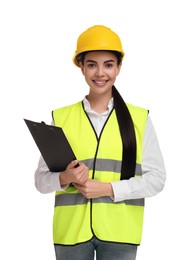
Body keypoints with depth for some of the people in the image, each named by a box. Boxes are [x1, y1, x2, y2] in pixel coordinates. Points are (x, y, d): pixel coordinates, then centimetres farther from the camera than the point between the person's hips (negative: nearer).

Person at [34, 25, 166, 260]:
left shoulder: (140, 119, 3)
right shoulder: (60, 117, 4)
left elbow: (156, 178, 0)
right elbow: (41, 179, 6)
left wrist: (108, 189, -12)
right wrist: (64, 178, -15)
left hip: (119, 231, 0)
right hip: (71, 230, 1)